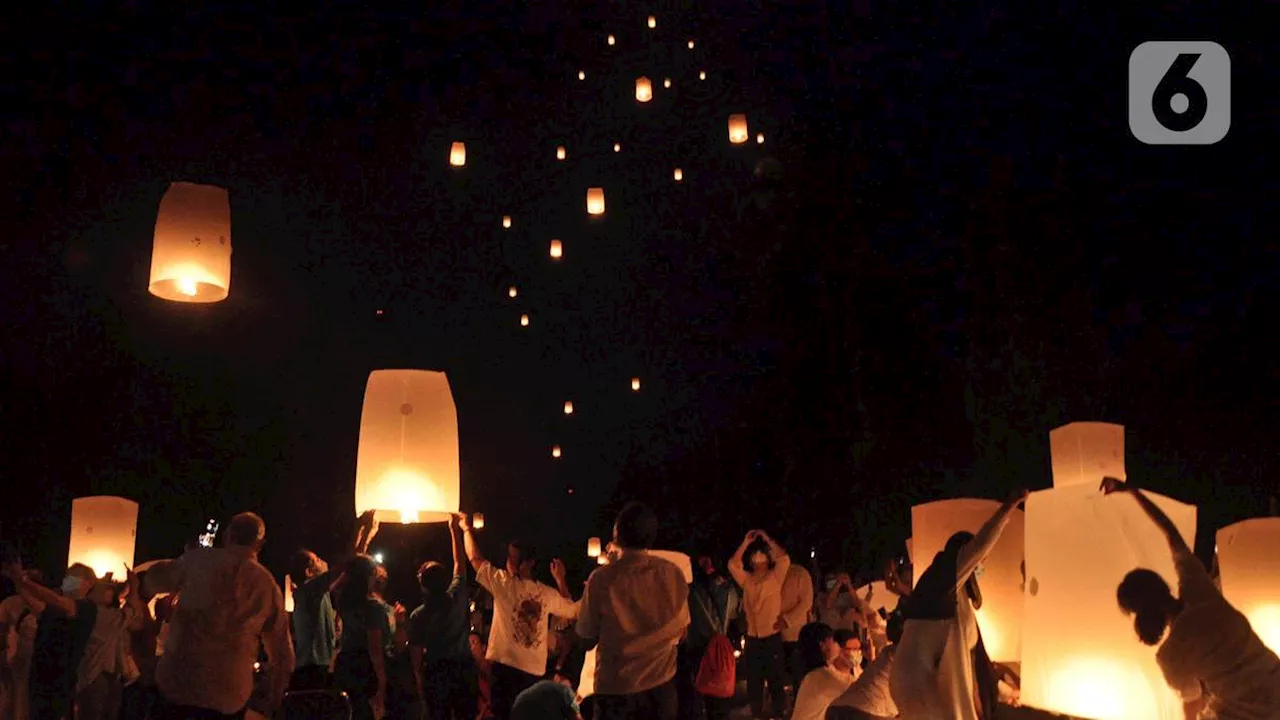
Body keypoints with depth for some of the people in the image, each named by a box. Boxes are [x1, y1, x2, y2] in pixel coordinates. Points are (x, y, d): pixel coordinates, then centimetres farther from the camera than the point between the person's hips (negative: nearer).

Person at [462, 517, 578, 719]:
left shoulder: (505, 584, -7)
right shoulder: (548, 594, 4)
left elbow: (475, 558, 1)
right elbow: (573, 610, 22)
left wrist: (467, 529, 14)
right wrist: (560, 579, 25)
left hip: (504, 665, -4)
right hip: (535, 670, 4)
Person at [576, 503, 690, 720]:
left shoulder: (602, 579, -15)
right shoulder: (673, 573, -5)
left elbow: (587, 638, -4)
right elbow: (681, 632, 5)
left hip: (616, 690, -2)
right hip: (662, 686, 3)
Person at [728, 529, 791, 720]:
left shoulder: (774, 578, 2)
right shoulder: (746, 580, 10)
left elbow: (784, 559, -12)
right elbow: (733, 564, -1)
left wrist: (767, 539, -5)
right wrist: (746, 542, 0)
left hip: (772, 637, -3)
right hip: (752, 638, 3)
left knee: (776, 681, 2)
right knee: (754, 681, 11)